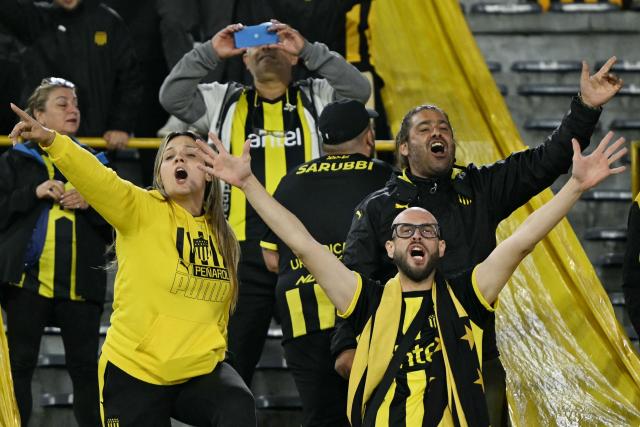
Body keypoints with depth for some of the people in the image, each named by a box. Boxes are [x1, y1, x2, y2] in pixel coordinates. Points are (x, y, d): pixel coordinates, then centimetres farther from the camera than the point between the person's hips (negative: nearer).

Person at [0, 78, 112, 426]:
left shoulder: (94, 163, 13)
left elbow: (116, 227, 12)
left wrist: (90, 204, -6)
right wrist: (34, 194, -11)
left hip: (81, 280, 2)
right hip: (28, 277, -2)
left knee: (85, 366, 2)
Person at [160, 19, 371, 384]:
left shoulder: (315, 99, 11)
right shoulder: (226, 102, 13)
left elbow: (359, 89, -5)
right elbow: (172, 97, 2)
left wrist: (308, 50, -10)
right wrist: (210, 53, -6)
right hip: (244, 251, 0)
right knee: (233, 357, 5)